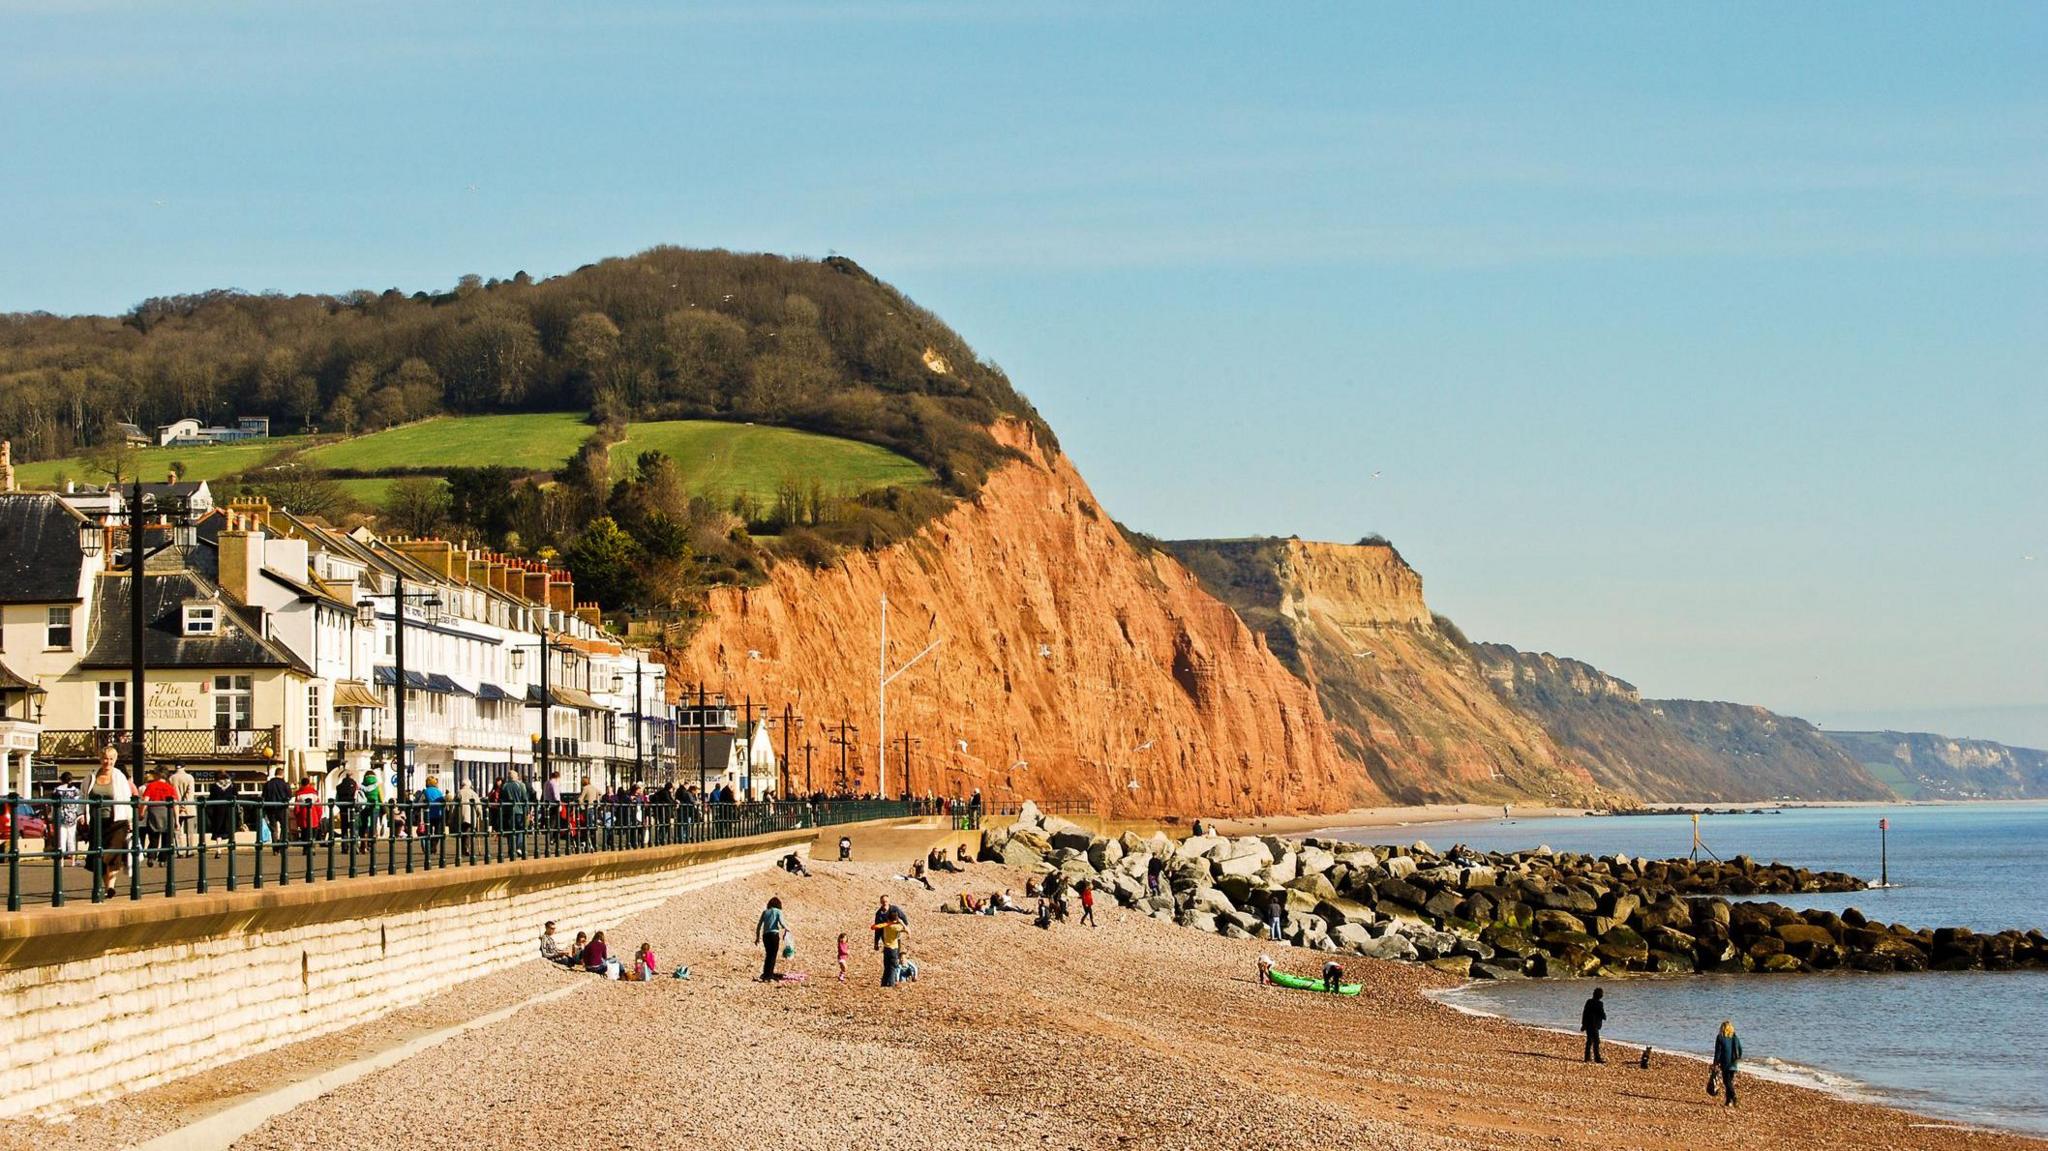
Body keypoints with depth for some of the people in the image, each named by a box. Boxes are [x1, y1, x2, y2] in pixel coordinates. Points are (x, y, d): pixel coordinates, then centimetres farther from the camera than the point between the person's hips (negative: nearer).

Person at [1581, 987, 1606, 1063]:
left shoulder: (1588, 1002, 6)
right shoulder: (1599, 1004, -16)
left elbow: (1584, 1013, 11)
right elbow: (1602, 1015, -13)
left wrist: (1583, 1024, 18)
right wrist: (1604, 1017, 12)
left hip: (1587, 1025, 8)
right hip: (1594, 1025, -8)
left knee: (1589, 1041, 16)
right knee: (1596, 1042, -4)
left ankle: (1587, 1057, 20)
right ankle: (1597, 1058, -6)